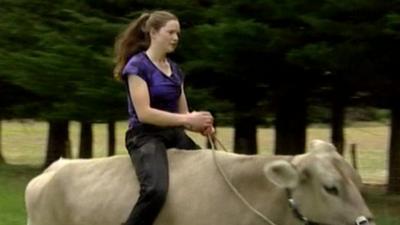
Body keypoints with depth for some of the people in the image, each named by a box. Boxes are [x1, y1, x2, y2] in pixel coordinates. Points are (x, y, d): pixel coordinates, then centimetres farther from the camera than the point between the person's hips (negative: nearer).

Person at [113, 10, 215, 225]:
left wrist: (200, 124, -6)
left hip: (174, 135, 8)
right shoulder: (137, 65, -8)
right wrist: (187, 119, -19)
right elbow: (144, 113, -17)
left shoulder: (175, 69, 16)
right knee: (156, 190, -34)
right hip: (145, 137, -8)